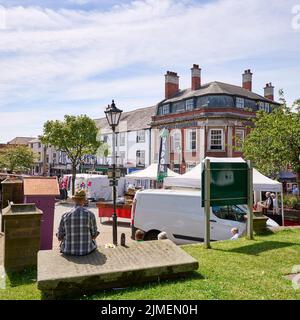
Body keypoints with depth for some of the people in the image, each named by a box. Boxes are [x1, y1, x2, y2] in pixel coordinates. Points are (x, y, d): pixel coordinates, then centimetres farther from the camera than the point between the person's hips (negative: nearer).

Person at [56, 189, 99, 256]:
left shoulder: (65, 216, -9)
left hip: (68, 251, 1)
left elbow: (60, 237, -1)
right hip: (86, 250, -1)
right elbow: (94, 235, -3)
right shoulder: (90, 214, -11)